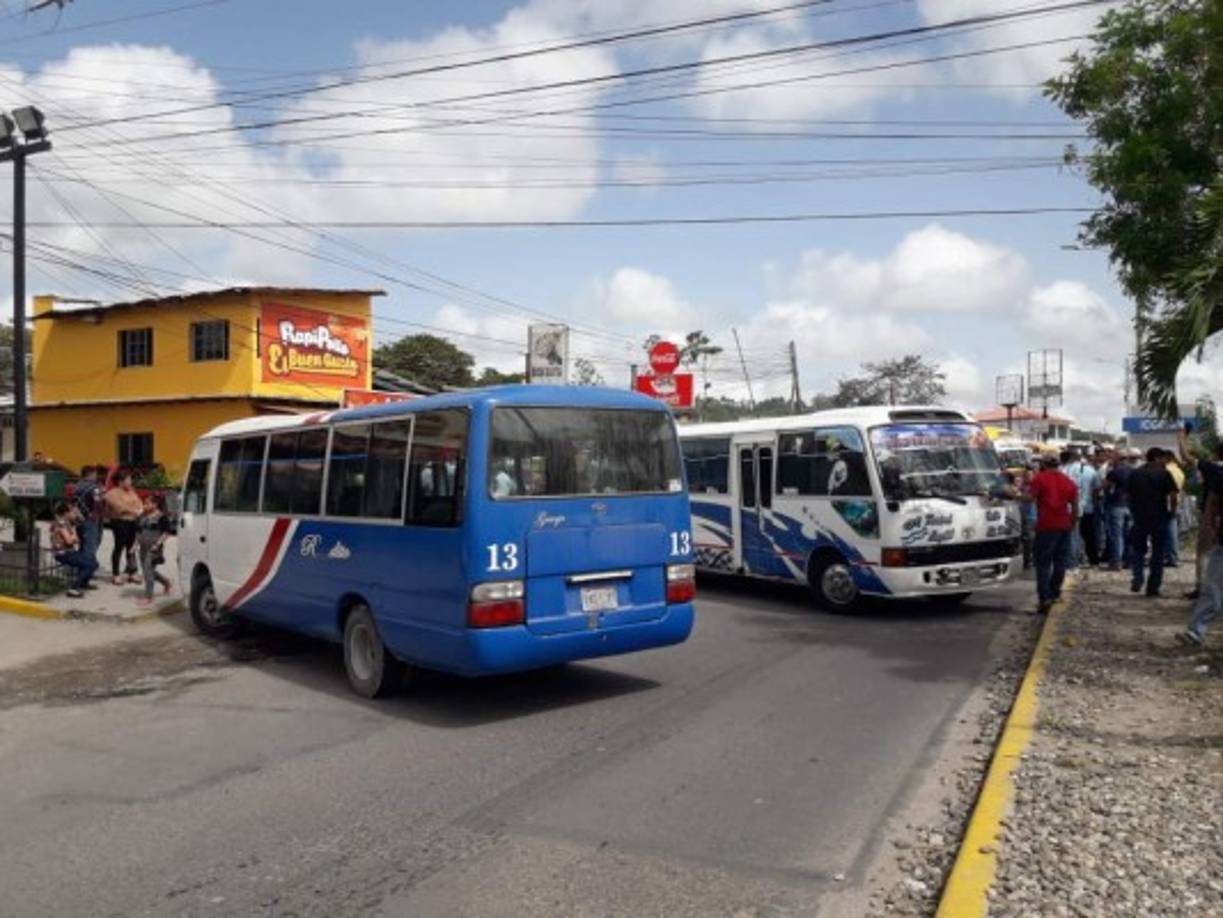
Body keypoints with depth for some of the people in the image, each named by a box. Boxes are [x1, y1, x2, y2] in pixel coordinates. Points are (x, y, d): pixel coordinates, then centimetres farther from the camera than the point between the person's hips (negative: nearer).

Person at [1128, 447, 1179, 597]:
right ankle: (1153, 587, 8)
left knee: (1137, 549, 15)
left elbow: (1130, 494, 7)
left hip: (1139, 517, 3)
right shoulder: (1164, 473, -7)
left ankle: (1137, 578, -4)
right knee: (1158, 552, 7)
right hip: (1159, 518, -3)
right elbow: (1173, 495, -14)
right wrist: (1172, 510, 1)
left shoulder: (1134, 473, 5)